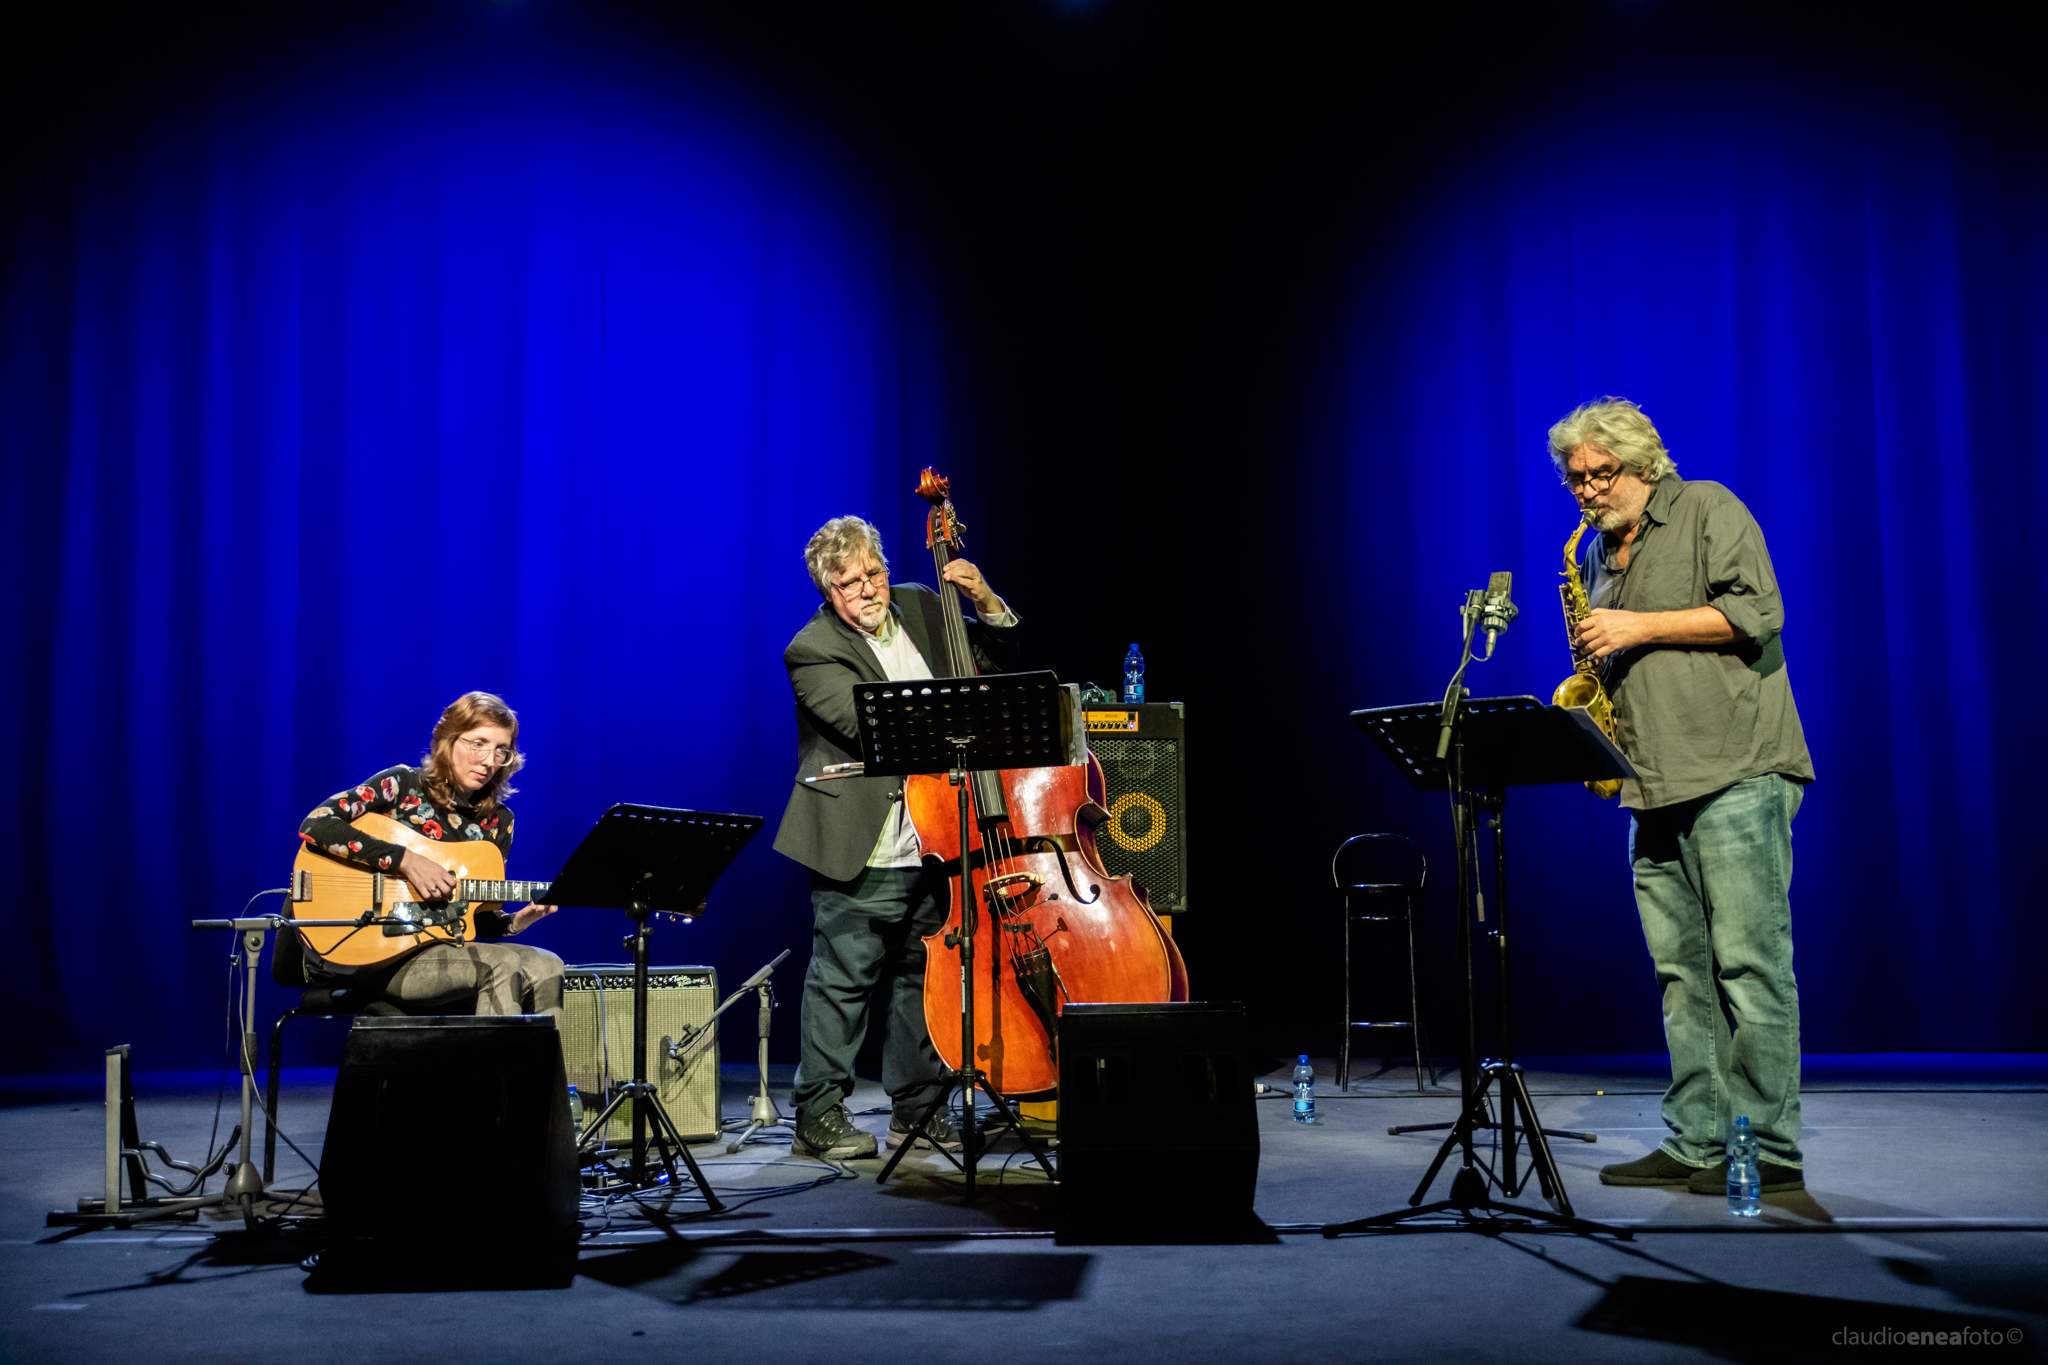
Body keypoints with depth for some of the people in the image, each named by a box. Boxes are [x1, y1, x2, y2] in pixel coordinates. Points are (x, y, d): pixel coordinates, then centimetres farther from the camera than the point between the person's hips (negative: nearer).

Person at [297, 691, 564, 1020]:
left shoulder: (498, 823, 12)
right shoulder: (404, 785, -1)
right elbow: (315, 825, -16)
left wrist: (519, 920, -9)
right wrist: (406, 860, -20)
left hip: (443, 950, 5)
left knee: (547, 968, -21)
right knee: (502, 966, -28)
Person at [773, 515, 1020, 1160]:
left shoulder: (919, 609, 10)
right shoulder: (813, 651, -10)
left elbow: (994, 656, 18)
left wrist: (985, 601, 0)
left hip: (933, 845, 6)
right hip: (861, 854, -6)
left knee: (922, 976, 13)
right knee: (841, 984, -1)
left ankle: (917, 1107, 25)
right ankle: (819, 1116, 10)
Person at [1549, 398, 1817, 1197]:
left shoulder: (1709, 511, 1)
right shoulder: (1602, 553, 22)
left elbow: (1756, 613, -11)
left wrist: (1640, 627, -12)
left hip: (1738, 777, -7)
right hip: (1654, 790, 8)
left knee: (1750, 964, -9)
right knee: (1682, 972, 7)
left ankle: (1768, 1150, -4)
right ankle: (1695, 1143, 12)